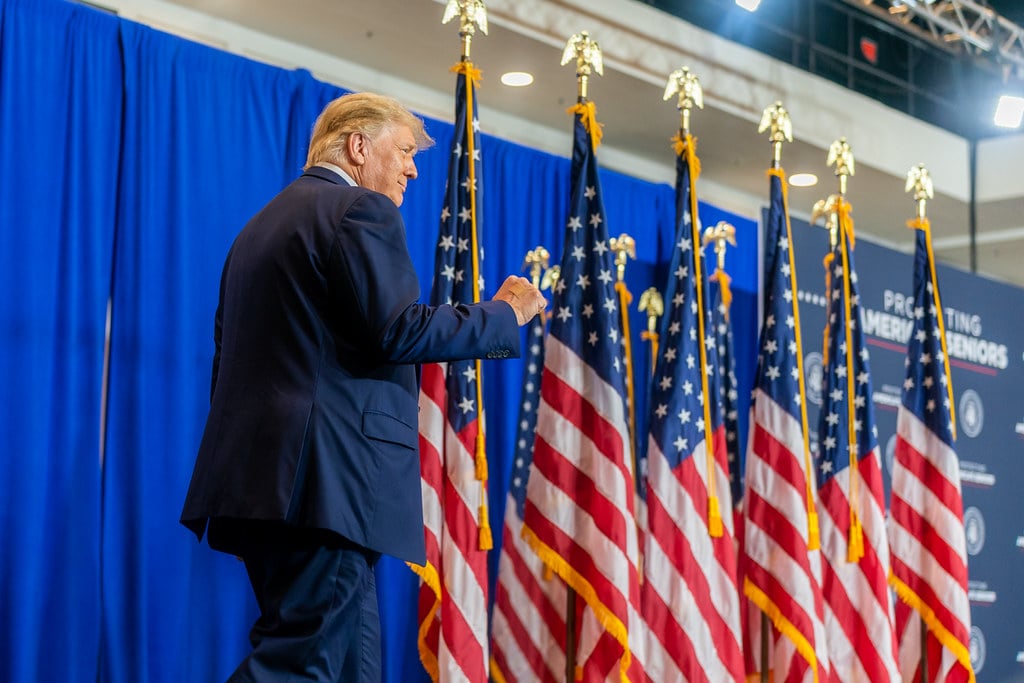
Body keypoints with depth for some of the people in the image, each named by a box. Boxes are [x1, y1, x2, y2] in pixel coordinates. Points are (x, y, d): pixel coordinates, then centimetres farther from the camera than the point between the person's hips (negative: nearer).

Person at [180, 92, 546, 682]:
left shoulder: (266, 220, 23)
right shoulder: (361, 211, -5)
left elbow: (234, 348, 25)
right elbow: (398, 330, -16)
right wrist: (505, 314, -3)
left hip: (257, 472, 10)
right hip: (331, 475, -10)